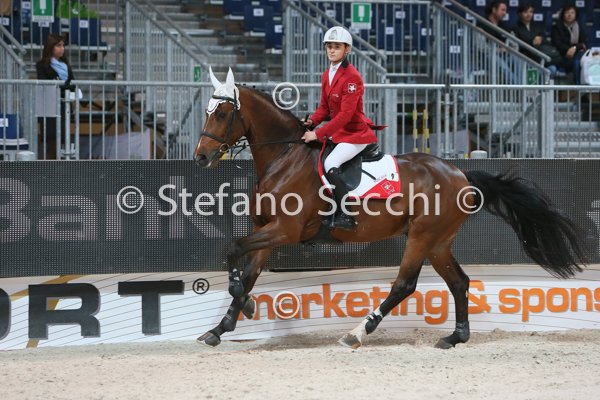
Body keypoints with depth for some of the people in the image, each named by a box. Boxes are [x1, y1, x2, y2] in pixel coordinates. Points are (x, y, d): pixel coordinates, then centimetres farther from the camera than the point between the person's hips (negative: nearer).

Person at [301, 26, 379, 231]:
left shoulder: (352, 77, -19)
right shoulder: (327, 75, 9)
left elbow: (345, 114, -24)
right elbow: (324, 107, 15)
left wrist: (319, 134, -25)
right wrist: (312, 121, -6)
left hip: (356, 133, -10)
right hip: (338, 132, 10)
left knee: (331, 164, -28)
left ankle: (346, 217, -22)